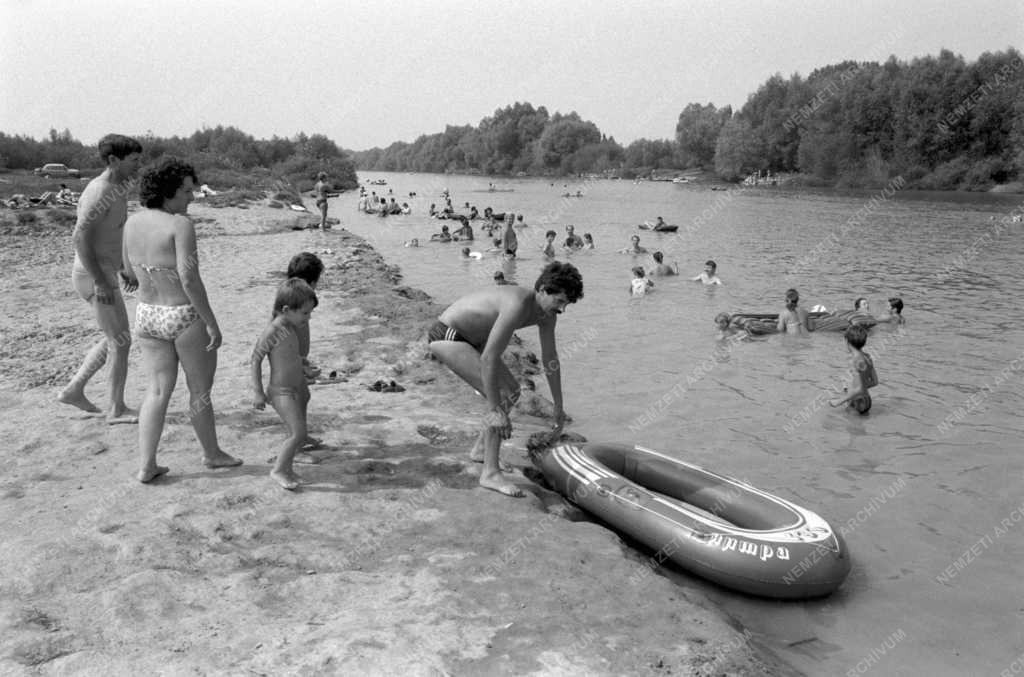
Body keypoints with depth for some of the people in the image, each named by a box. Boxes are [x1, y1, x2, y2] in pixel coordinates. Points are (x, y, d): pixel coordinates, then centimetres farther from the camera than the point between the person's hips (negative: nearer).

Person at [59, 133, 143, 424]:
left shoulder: (119, 187, 11)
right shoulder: (100, 192, -19)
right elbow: (80, 237, -25)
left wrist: (124, 268, 22)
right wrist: (100, 281, -26)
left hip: (104, 273, 10)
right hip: (94, 276, -10)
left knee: (115, 339, 18)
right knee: (120, 341, -3)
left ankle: (74, 390, 24)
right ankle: (117, 409, 7)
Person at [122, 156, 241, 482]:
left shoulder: (133, 222, 2)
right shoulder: (180, 225, -20)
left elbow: (130, 271, 12)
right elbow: (189, 278, -26)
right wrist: (212, 323, -21)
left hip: (147, 317, 6)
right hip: (187, 318, -6)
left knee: (158, 390, 14)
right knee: (201, 388, 13)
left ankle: (146, 465, 11)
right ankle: (211, 453, 31)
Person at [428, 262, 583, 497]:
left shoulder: (547, 312, -3)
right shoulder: (518, 305, -32)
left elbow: (550, 359, 8)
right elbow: (489, 358, -34)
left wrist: (558, 406, 13)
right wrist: (494, 410, -32)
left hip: (469, 338, 10)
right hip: (446, 337, -10)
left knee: (512, 390, 17)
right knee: (501, 397, -18)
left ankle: (481, 449, 30)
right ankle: (490, 473, -13)